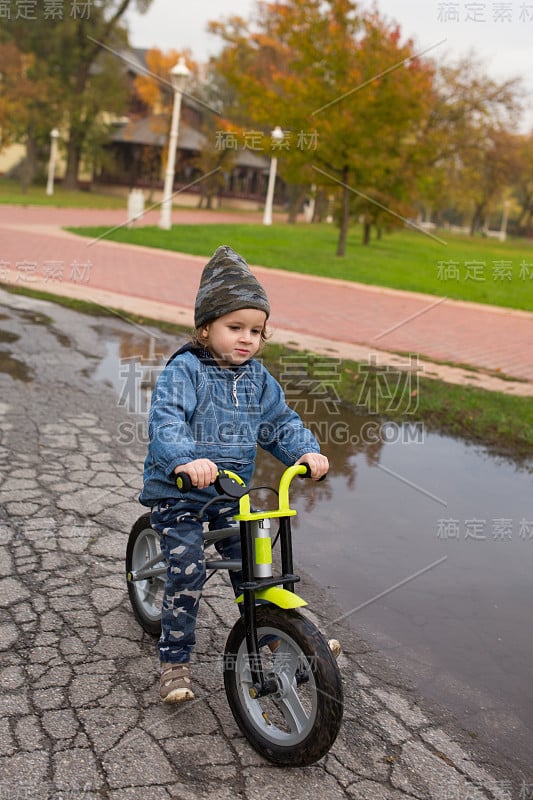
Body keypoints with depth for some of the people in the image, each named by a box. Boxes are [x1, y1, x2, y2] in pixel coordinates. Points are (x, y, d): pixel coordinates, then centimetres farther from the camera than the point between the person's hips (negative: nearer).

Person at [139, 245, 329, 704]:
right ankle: (175, 662, 9)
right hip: (176, 492, -5)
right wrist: (185, 460, -49)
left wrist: (306, 450, -14)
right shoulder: (184, 370, -17)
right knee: (187, 571, -8)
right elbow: (164, 421, -30)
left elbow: (280, 422, 6)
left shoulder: (257, 377, 3)